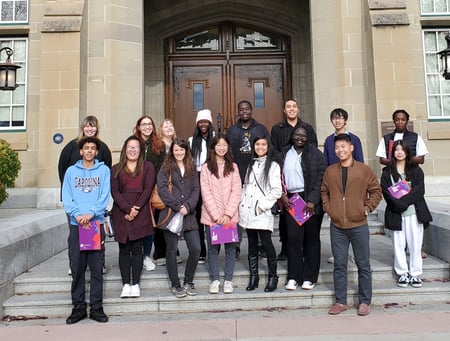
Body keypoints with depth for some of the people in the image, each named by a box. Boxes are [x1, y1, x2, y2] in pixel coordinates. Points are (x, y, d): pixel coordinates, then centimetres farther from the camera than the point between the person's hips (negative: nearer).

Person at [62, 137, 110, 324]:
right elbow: (66, 198, 0)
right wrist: (77, 214, -16)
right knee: (77, 268, 5)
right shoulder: (71, 171, 8)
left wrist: (91, 213, -18)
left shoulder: (104, 170, 4)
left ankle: (96, 307, 12)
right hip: (76, 224, 1)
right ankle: (78, 307, 16)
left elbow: (105, 196, -5)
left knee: (96, 268, 3)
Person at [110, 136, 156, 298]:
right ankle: (126, 284, 9)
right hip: (121, 214, 1)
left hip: (140, 214, -1)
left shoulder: (148, 167, 8)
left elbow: (147, 189, -1)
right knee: (124, 249, 3)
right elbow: (114, 192, 1)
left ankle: (135, 284, 6)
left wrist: (136, 208, -11)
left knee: (137, 248, 0)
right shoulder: (116, 169, 12)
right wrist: (127, 209, -11)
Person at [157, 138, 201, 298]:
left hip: (189, 214, 3)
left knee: (196, 249, -2)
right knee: (172, 250, 4)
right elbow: (162, 189, -7)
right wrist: (178, 206, -14)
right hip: (170, 213, -3)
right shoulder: (166, 168, 5)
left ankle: (188, 282, 17)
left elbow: (196, 190, 6)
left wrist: (187, 206, -10)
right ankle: (175, 284, 18)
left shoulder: (191, 169, 15)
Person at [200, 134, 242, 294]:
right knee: (213, 248, 6)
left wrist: (227, 214, -11)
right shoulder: (206, 168, 2)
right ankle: (215, 280, 18)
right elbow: (206, 193, -4)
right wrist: (216, 215, -12)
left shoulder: (233, 167, 7)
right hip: (211, 216, -1)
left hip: (230, 216, 1)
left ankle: (228, 280, 17)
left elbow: (236, 192, 0)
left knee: (230, 248, 5)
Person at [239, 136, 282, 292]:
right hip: (248, 211, 6)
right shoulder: (251, 165, 17)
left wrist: (263, 205, -12)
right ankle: (253, 276, 19)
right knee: (252, 244, 11)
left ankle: (273, 277, 10)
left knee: (266, 243, -5)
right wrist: (241, 205, 8)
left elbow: (277, 191, -7)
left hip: (263, 212, -5)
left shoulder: (273, 166, -1)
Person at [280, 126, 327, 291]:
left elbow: (321, 178, -5)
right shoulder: (284, 154, 10)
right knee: (293, 238, -2)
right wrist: (282, 195, -2)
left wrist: (313, 201, -12)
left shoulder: (315, 154, 1)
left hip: (312, 202, -2)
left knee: (311, 239, 6)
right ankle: (293, 277, 10)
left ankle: (309, 278, 16)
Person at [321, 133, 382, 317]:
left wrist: (366, 208, -4)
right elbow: (324, 192, 15)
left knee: (363, 264, 8)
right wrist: (328, 208, 2)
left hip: (359, 225, -2)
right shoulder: (330, 171, 5)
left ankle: (365, 302, 22)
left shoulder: (364, 169, -2)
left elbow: (376, 191, 4)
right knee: (339, 264, 9)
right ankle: (340, 301, 21)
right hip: (337, 226, 2)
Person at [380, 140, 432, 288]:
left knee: (415, 244, 2)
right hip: (396, 214, 0)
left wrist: (403, 201, -13)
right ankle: (403, 273, 13)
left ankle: (415, 274, 13)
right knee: (399, 245, 2)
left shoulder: (416, 170, 9)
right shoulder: (387, 172, 8)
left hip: (414, 213, 0)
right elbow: (386, 192, -3)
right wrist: (400, 205, -15)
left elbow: (419, 190, -3)